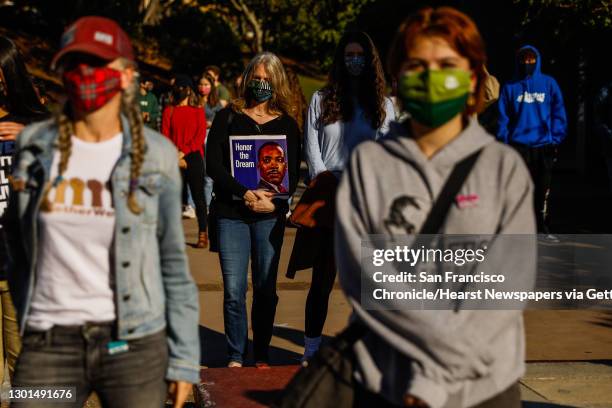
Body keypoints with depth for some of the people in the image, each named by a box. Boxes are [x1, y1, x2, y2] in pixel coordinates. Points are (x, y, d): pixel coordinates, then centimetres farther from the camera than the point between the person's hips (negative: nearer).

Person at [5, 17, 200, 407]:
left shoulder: (155, 155, 0)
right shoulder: (35, 146, 4)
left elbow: (173, 263, 2)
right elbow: (19, 247, 14)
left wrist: (184, 357, 0)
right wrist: (29, 320, 14)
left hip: (136, 344, -1)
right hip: (49, 345, 1)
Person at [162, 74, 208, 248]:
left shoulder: (198, 111, 7)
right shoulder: (169, 111, 11)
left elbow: (201, 136, -2)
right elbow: (165, 135, 3)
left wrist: (184, 151, -14)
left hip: (193, 157, -1)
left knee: (198, 196, -3)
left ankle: (203, 234, -2)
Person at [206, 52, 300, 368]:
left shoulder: (287, 124, 10)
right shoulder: (228, 117, 6)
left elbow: (294, 173, 6)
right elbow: (213, 164, -2)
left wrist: (274, 202, -13)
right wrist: (245, 193, -14)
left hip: (270, 215, 1)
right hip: (231, 213, -1)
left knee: (266, 288, 3)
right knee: (234, 290, -4)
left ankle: (262, 356, 13)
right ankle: (236, 357, 5)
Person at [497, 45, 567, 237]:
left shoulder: (549, 84, 7)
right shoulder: (510, 87, 6)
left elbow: (558, 113, 3)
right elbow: (503, 117, 2)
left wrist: (556, 138, -6)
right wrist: (504, 141, -8)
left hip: (544, 145, 1)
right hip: (519, 145, -1)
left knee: (543, 189, 6)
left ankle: (543, 226, 14)